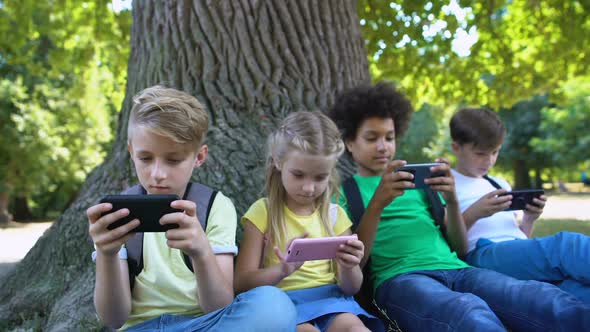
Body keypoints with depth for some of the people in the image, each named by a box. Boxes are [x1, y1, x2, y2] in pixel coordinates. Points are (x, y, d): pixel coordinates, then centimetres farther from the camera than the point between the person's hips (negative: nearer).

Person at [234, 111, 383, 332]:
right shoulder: (262, 212, 1)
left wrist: (348, 267, -14)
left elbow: (351, 288, 10)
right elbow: (242, 283, -4)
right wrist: (283, 270, -24)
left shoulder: (334, 215, 10)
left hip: (329, 299, 2)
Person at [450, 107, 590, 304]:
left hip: (521, 254, 6)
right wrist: (474, 214, -13)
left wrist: (529, 219, 9)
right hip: (483, 254, -6)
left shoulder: (500, 184, 32)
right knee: (565, 244, -33)